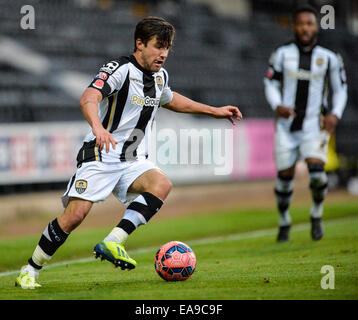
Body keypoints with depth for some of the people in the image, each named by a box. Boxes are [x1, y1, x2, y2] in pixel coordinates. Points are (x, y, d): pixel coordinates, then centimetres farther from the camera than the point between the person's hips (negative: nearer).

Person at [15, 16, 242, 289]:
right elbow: (89, 98, -30)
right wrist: (98, 127, -51)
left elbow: (169, 99, 36)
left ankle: (112, 243, -30)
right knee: (75, 215, -17)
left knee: (161, 184, -26)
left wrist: (214, 111, 35)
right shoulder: (119, 70, -12)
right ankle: (30, 271, 2)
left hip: (134, 162, 6)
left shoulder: (160, 76, 12)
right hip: (101, 156, -6)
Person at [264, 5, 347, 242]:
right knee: (285, 176, 3)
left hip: (314, 125, -1)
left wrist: (335, 114, -7)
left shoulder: (329, 58, 0)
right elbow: (271, 84, 8)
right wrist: (277, 106, -12)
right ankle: (284, 222, 27)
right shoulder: (283, 54, 0)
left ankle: (317, 213, 9)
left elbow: (340, 90, 10)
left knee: (317, 173, -19)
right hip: (287, 125, 1)